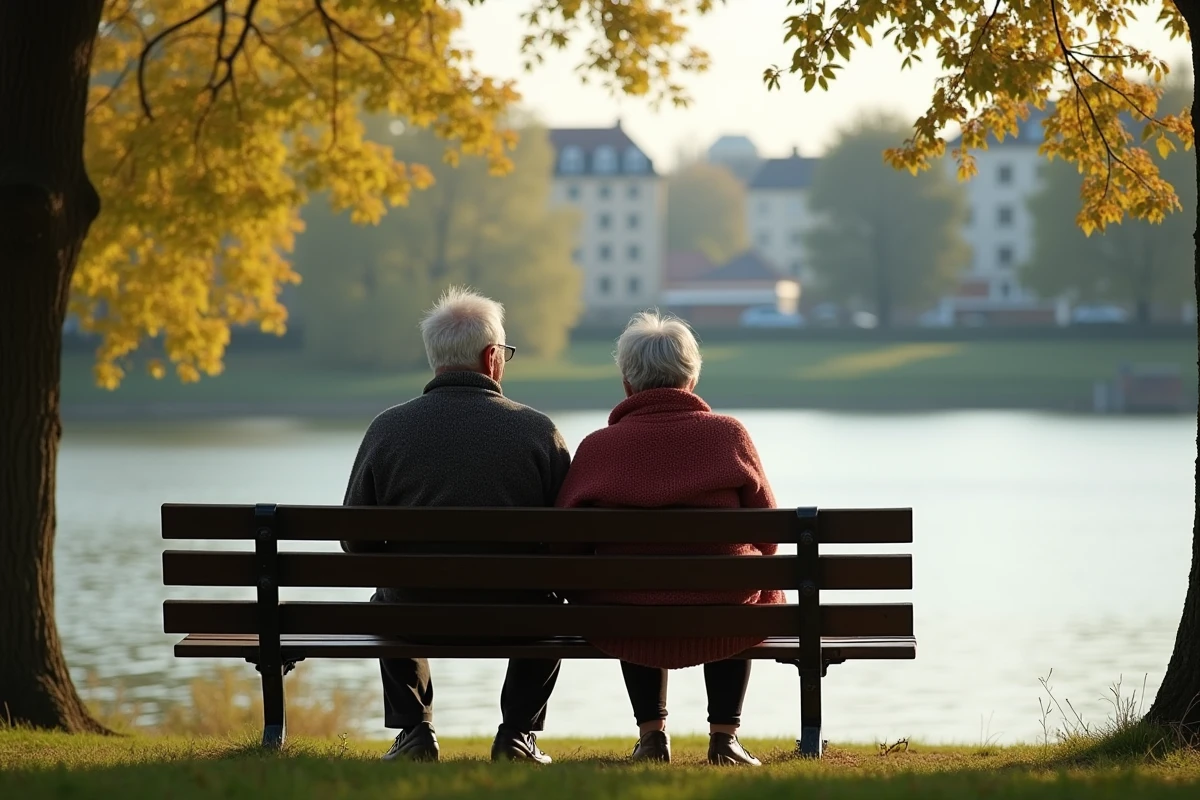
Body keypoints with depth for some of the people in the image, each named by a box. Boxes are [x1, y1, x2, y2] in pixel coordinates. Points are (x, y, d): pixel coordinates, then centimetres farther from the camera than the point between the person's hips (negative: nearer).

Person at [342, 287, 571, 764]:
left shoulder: (387, 429, -7)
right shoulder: (539, 432, -8)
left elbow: (354, 540, 0)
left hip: (415, 617, 1)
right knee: (548, 603, 35)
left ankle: (413, 732, 31)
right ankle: (518, 734, 26)